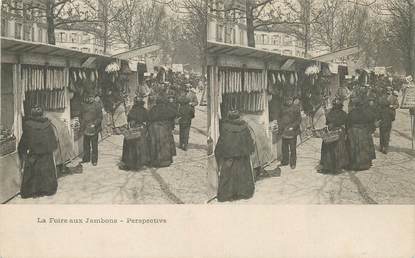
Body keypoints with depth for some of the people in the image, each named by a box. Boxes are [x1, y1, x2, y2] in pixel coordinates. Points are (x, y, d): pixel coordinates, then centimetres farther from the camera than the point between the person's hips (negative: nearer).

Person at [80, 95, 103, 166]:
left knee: (94, 145, 2)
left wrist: (94, 124, -15)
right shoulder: (83, 105, 7)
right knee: (86, 144, 11)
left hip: (94, 129, -4)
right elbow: (81, 116, 15)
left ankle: (94, 160, 11)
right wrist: (82, 126, 5)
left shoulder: (97, 105, -5)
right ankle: (86, 158, 25)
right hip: (85, 129, 4)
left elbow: (100, 117, -4)